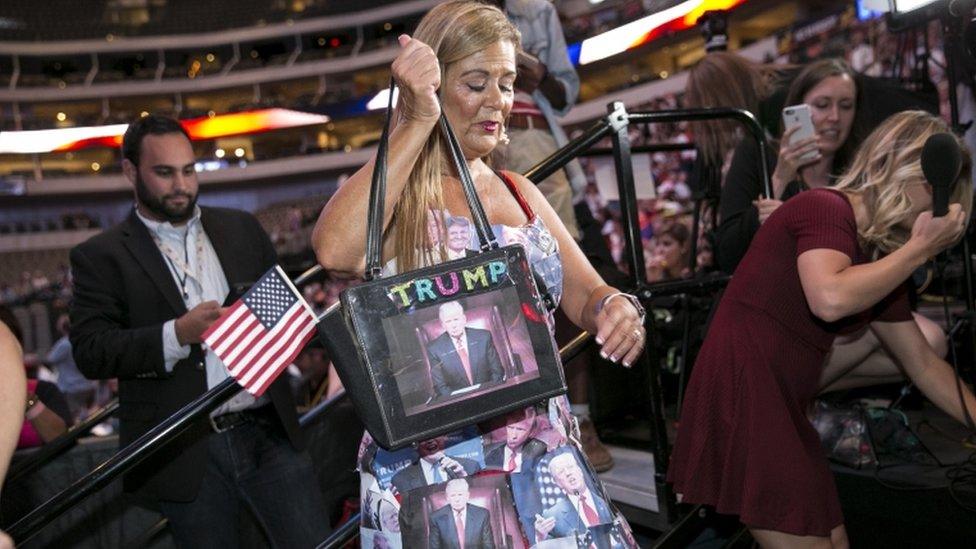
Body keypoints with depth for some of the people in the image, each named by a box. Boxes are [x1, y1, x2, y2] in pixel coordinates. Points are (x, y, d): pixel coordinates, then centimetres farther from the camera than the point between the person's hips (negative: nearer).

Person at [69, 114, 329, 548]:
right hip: (186, 452, -2)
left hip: (269, 431, 3)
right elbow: (89, 351, -9)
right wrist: (177, 334, -21)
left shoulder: (241, 228, 12)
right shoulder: (100, 256, 1)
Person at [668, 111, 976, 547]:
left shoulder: (880, 260, 15)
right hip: (743, 395, -9)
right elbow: (830, 299, -30)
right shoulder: (826, 208, -11)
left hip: (785, 411, 9)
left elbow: (924, 365, 20)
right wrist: (921, 247, -18)